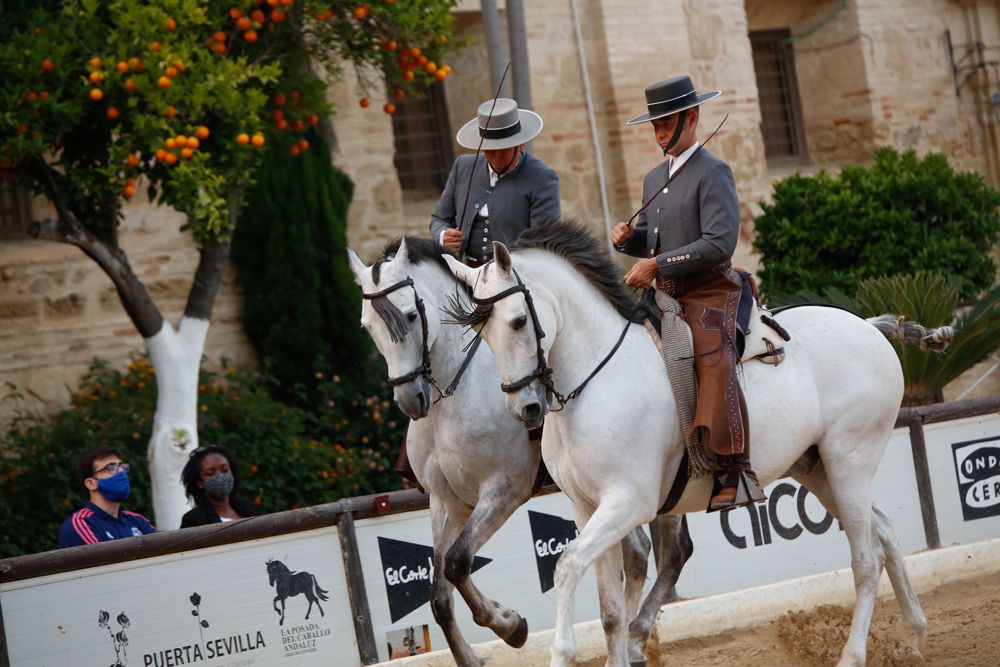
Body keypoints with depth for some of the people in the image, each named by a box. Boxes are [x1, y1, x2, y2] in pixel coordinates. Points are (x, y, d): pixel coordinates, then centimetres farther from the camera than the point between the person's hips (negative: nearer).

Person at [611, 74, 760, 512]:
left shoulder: (713, 173, -7)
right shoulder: (654, 179, 19)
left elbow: (719, 244, -18)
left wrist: (658, 265, -20)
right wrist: (628, 238, 3)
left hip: (709, 293, -9)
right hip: (666, 296, 9)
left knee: (714, 364, -27)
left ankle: (734, 470, -35)